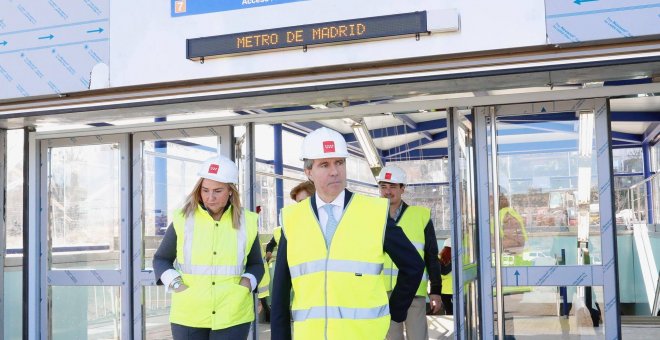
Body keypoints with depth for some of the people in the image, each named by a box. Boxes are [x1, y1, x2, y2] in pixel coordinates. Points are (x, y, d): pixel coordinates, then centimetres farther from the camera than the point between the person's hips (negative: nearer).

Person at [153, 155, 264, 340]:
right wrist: (176, 284, -6)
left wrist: (247, 283, -4)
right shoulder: (183, 220, 0)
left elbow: (256, 264, 15)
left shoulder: (246, 222, 4)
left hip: (233, 317, 0)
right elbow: (161, 259, 11)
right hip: (188, 315, 0)